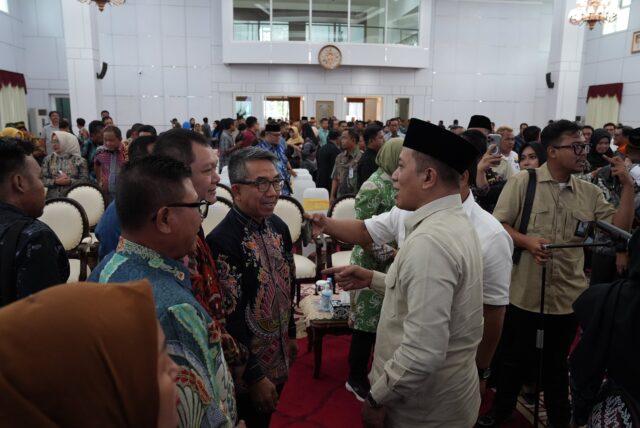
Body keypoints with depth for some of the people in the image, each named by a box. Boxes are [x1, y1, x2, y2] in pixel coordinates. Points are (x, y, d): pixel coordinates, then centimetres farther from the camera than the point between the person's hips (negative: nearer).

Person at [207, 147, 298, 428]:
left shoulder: (278, 226, -2)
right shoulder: (222, 241, -26)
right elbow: (229, 318, -24)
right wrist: (255, 376, -18)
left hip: (278, 357, 7)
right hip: (246, 366, -7)